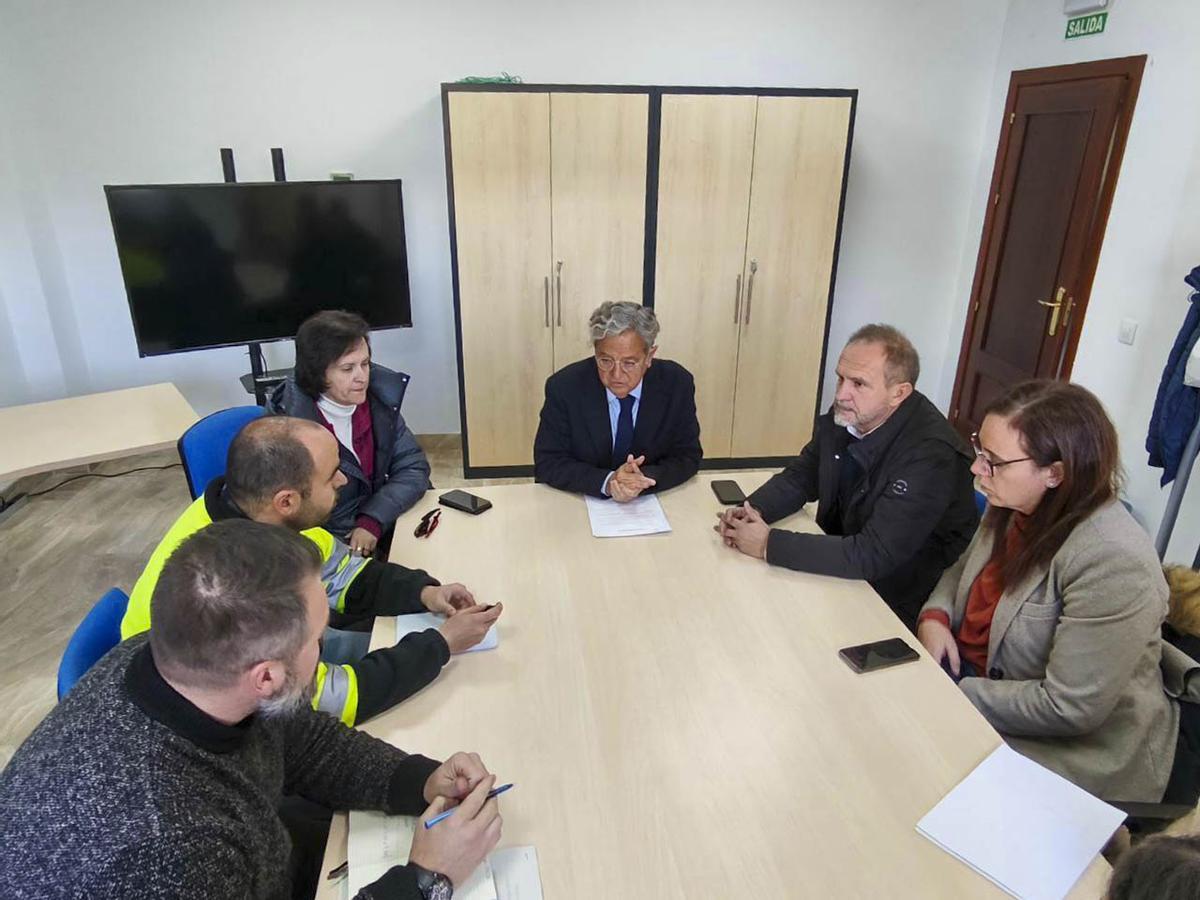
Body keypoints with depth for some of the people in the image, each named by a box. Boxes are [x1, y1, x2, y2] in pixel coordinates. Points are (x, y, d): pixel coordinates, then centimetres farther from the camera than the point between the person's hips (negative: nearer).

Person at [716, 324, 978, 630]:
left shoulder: (931, 455, -28)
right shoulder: (844, 414, -8)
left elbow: (872, 557, -31)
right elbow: (801, 475, 5)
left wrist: (769, 543, -29)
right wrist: (752, 510, -15)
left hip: (897, 603, -6)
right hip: (840, 569, 6)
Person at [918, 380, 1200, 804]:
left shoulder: (1113, 562, -29)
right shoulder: (1016, 507, -4)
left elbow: (1069, 707, -27)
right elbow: (966, 569, 14)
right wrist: (935, 616, -6)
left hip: (1072, 749, -7)